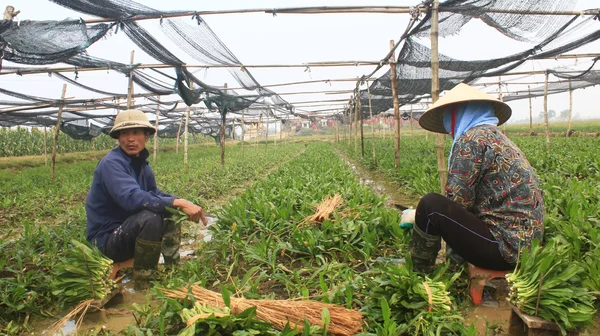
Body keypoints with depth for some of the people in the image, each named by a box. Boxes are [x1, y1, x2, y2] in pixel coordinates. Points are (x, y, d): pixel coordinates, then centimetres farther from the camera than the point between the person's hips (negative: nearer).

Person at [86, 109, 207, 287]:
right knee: (149, 217, -33)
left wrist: (181, 203, -7)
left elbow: (154, 194, 11)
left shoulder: (142, 164, 4)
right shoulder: (111, 163, -21)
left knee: (171, 212, 10)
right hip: (106, 239, -9)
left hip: (126, 231, 9)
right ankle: (142, 284, -18)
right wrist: (178, 202, -38)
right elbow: (132, 198, -36)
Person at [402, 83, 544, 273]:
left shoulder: (471, 139, -14)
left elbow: (456, 202, -16)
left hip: (507, 248, -10)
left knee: (430, 205, -14)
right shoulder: (497, 137, 14)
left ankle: (417, 274, 5)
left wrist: (417, 215, 0)